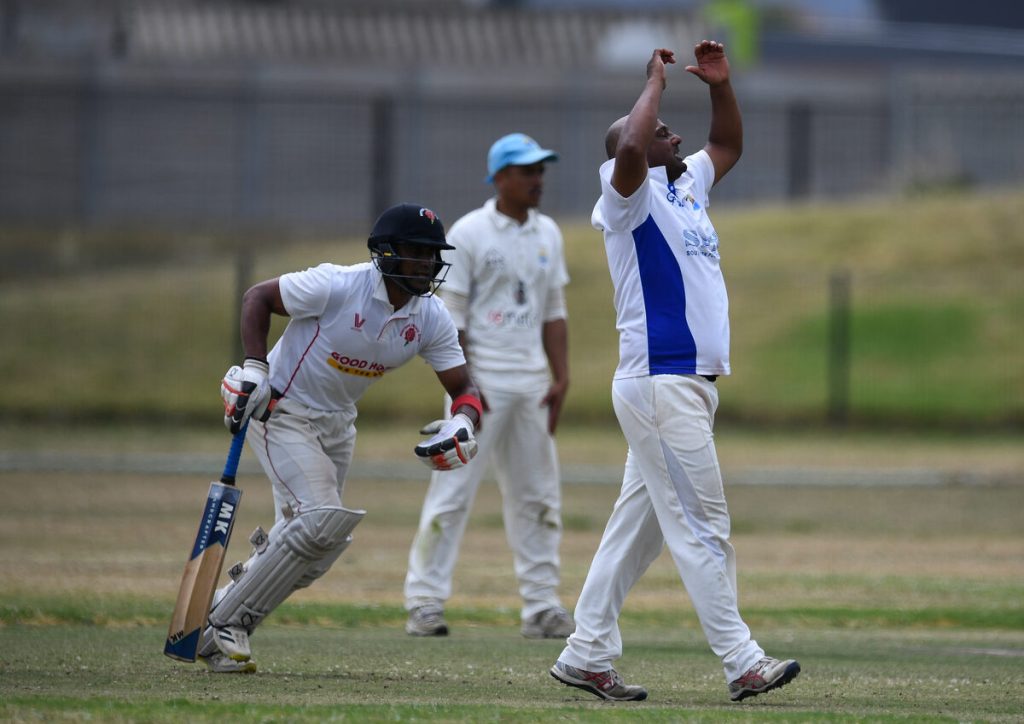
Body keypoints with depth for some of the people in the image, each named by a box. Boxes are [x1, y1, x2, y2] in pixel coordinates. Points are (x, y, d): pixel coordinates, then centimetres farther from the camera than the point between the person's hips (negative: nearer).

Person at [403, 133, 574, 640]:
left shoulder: (547, 235, 11)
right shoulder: (469, 234, -7)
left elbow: (553, 313, 14)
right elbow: (451, 317, -9)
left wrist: (561, 377, 5)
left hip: (531, 384, 6)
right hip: (481, 380, -6)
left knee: (538, 497, 7)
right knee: (452, 491, -8)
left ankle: (541, 606, 12)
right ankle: (424, 602, -5)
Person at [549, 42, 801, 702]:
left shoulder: (687, 187, 18)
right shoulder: (631, 196, -7)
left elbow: (729, 145, 32)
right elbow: (629, 147, -29)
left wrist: (722, 84, 15)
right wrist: (656, 82, -15)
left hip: (691, 387, 9)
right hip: (659, 384, -9)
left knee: (640, 526, 10)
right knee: (702, 526, -9)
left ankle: (587, 657, 13)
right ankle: (743, 664, -10)